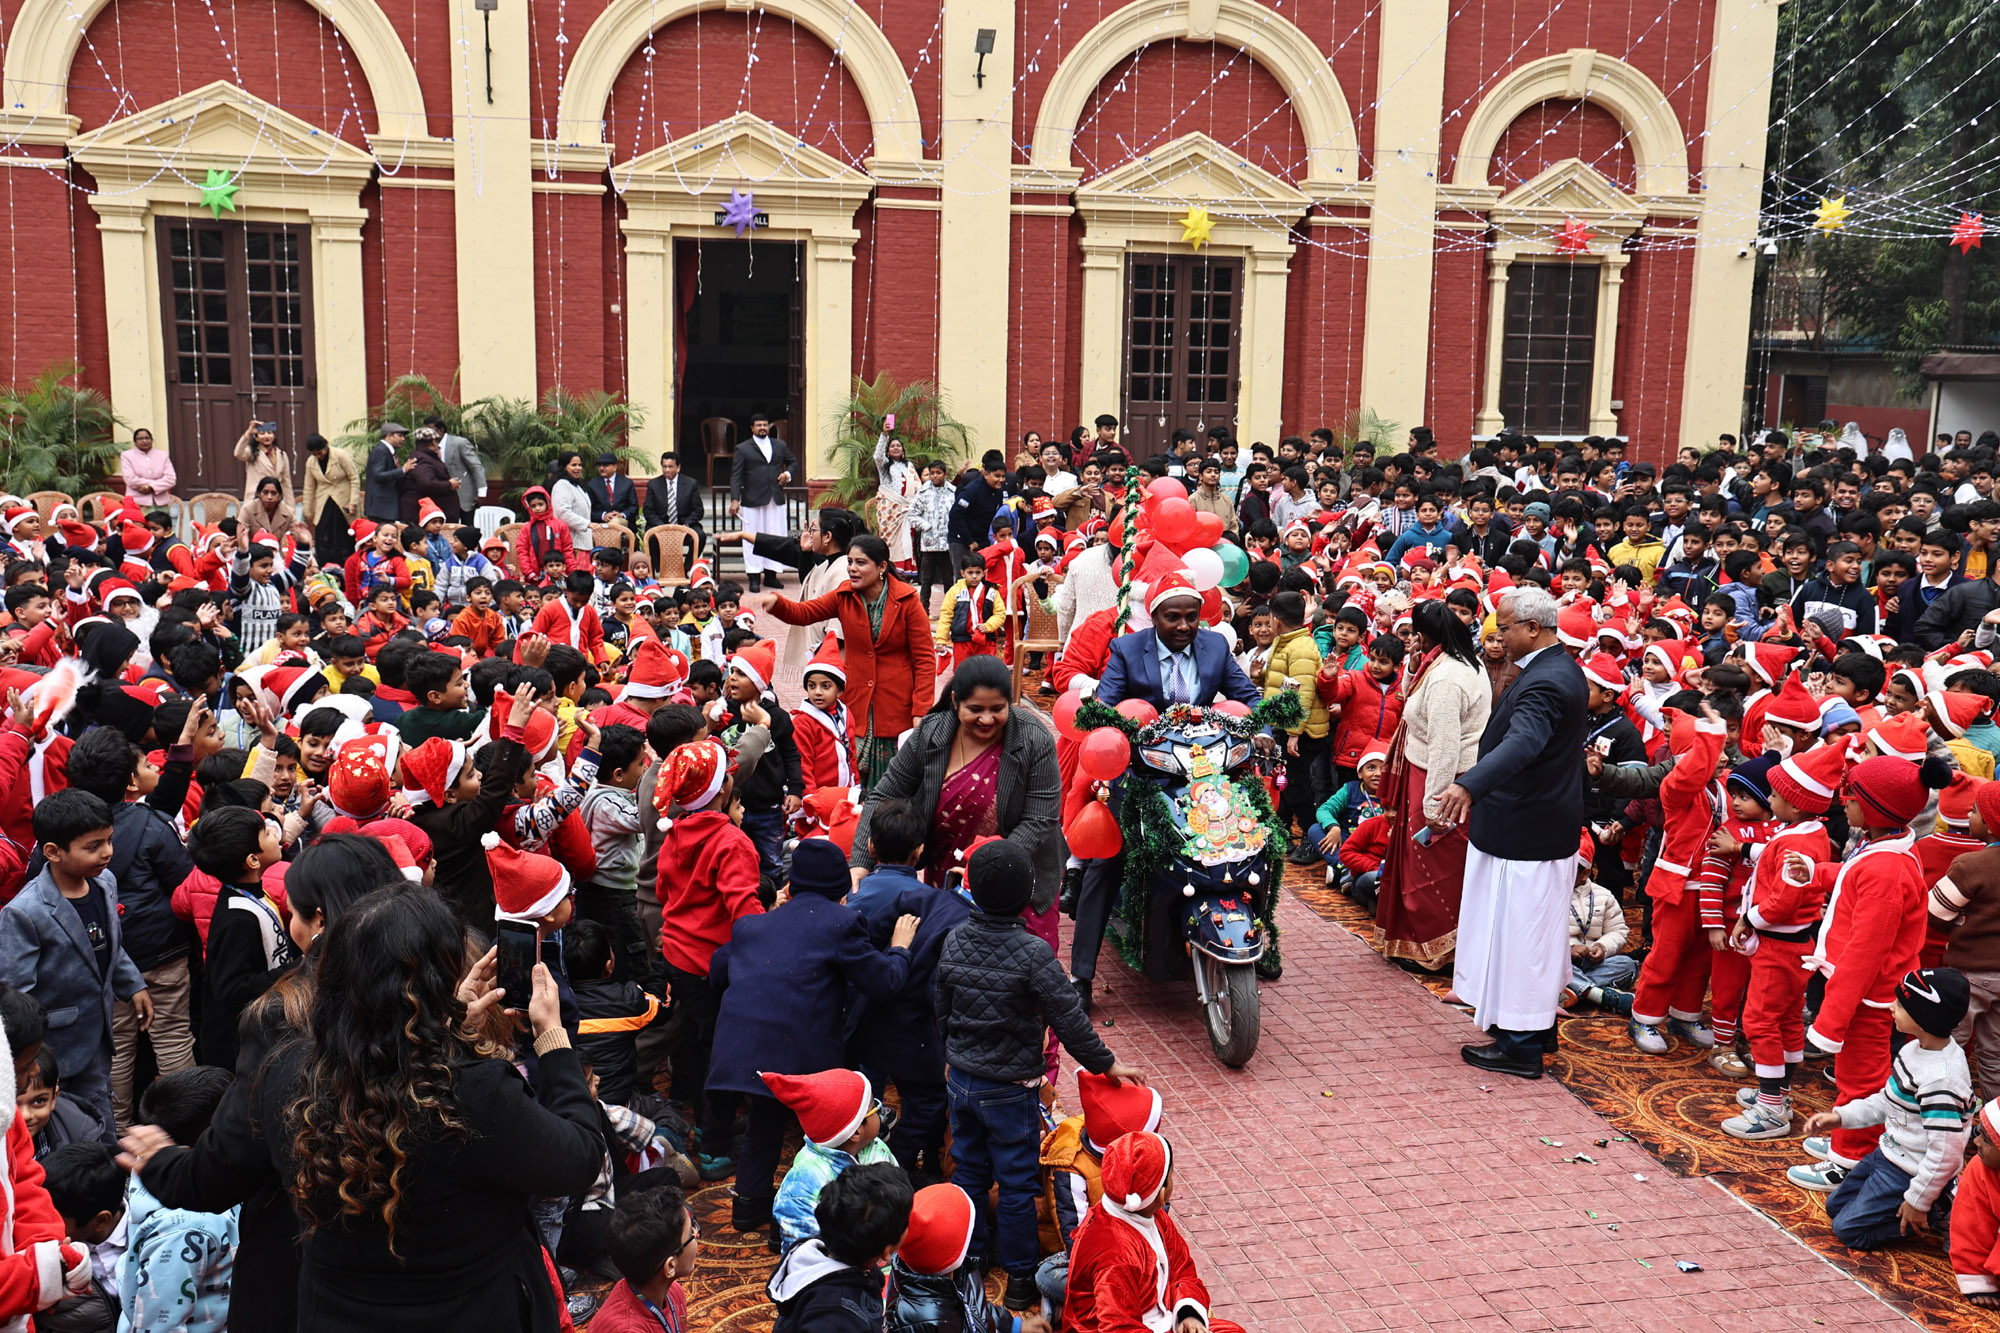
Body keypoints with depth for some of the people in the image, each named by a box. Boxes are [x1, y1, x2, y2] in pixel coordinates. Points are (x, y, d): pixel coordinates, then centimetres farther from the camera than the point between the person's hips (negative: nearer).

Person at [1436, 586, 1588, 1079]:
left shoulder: (1544, 683, -25)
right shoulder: (1563, 668, 9)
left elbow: (1521, 743, -43)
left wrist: (1467, 787, -57)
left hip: (1525, 832, -11)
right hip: (1552, 826, 11)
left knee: (1519, 934, -1)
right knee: (1541, 932, 21)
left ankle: (1520, 1048, 8)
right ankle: (1540, 1024, 35)